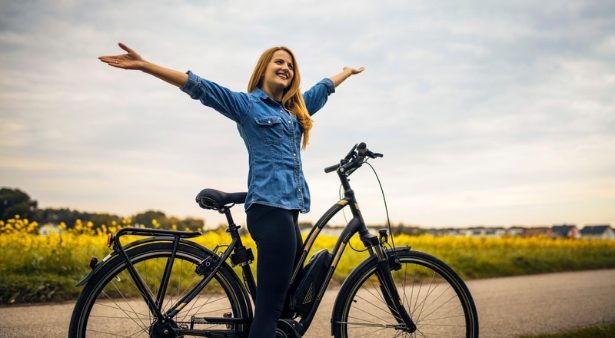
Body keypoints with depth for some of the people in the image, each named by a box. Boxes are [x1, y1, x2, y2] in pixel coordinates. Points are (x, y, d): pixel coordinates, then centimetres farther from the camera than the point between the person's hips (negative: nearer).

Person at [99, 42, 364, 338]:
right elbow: (199, 87, -5)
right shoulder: (246, 104, 4)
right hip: (270, 208, -8)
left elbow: (324, 88, 40)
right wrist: (143, 65, -13)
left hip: (289, 209, 8)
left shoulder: (296, 108, 23)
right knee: (270, 304, -14)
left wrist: (348, 71, 57)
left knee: (289, 299, 8)